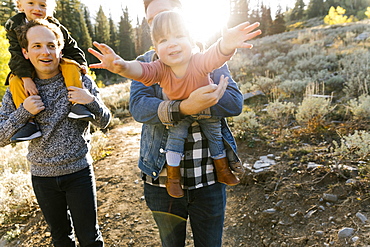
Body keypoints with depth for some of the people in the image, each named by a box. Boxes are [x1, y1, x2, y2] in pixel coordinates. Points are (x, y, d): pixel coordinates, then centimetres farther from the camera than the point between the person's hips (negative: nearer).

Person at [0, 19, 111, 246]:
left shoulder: (80, 80, -7)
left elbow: (103, 123, -3)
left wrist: (91, 101, -22)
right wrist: (24, 111, -19)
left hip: (79, 172, -2)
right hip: (43, 177, 2)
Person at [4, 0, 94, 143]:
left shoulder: (56, 27, -3)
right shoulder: (14, 26, -5)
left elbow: (72, 49, 5)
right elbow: (17, 56, -14)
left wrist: (81, 64, -14)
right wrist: (26, 78, -28)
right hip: (28, 69, 0)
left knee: (71, 65, -27)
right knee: (15, 80, -28)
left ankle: (76, 104, -35)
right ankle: (29, 122, -30)